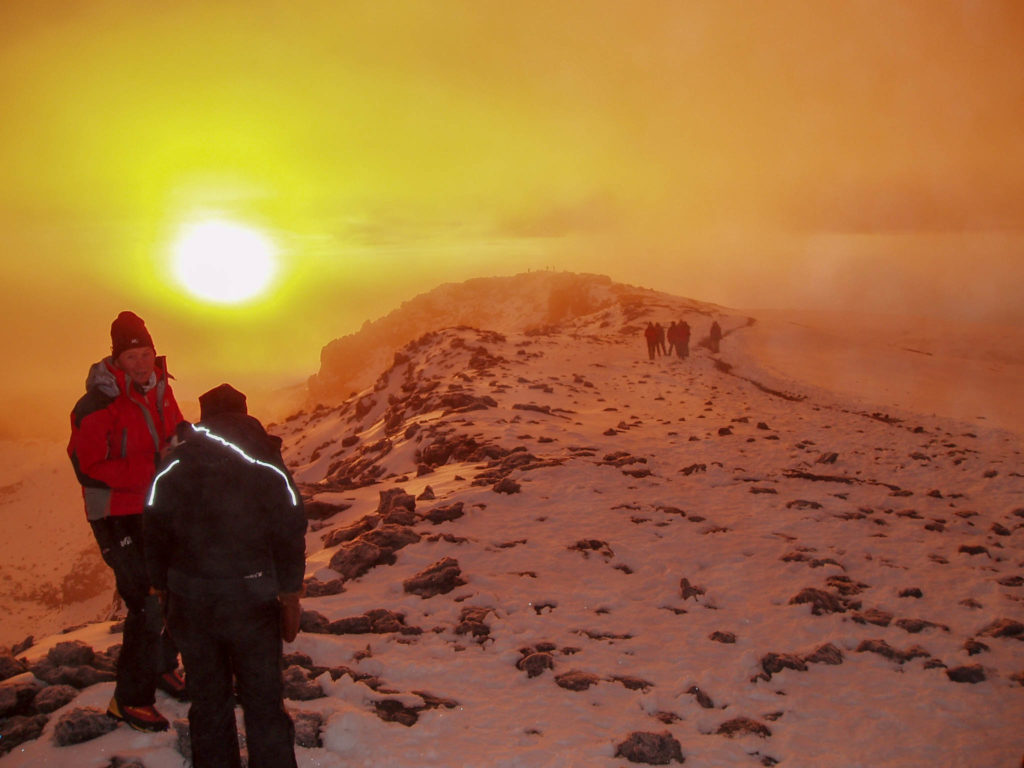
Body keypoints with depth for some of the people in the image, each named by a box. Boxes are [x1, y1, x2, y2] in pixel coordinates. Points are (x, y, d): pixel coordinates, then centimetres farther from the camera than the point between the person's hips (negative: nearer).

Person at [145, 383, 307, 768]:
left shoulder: (173, 466, 4)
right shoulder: (266, 465, -2)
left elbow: (156, 535, 6)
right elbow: (290, 531, -4)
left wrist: (165, 591, 16)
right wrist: (290, 597, 4)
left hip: (190, 602, 2)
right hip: (251, 597, -2)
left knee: (207, 701, 15)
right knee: (264, 702, 7)